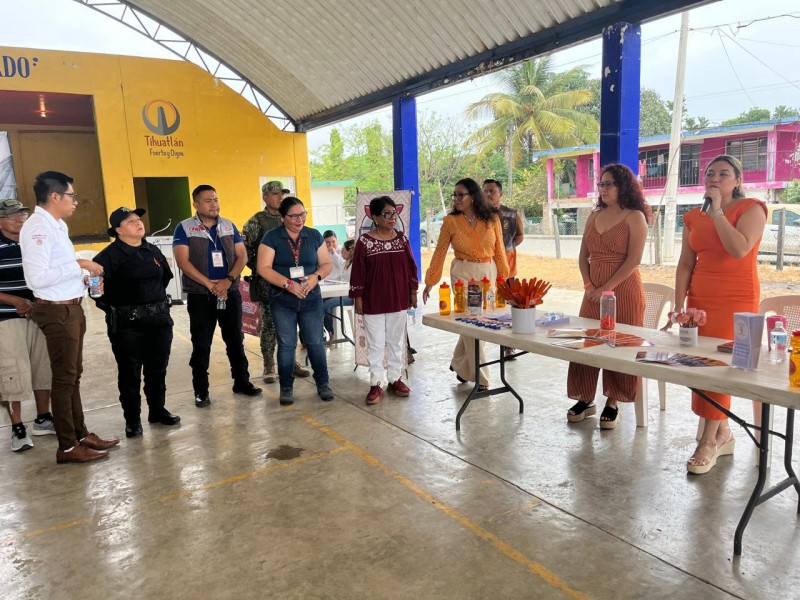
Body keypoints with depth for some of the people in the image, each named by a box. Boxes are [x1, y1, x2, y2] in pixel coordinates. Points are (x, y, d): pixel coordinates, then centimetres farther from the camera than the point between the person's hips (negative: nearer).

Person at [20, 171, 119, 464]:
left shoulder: (56, 225, 12)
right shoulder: (38, 227, -18)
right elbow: (37, 278, -26)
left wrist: (84, 279, 3)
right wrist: (79, 265, -20)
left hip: (71, 308, 10)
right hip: (58, 312, -10)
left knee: (73, 375, 17)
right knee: (64, 378, 0)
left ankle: (81, 434, 30)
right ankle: (67, 447, 12)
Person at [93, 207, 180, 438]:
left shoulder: (153, 250, 10)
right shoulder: (110, 255, -10)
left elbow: (166, 275, 23)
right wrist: (114, 308, -16)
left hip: (160, 319, 6)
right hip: (127, 324, -5)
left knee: (158, 369, 14)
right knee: (129, 373, 4)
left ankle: (157, 410, 29)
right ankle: (132, 420, 15)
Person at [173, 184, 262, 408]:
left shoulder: (229, 226, 8)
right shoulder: (184, 228, -3)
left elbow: (242, 256, 3)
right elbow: (183, 261, -11)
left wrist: (228, 280, -13)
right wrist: (209, 284, -18)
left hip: (231, 293, 3)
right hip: (200, 296, -3)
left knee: (235, 340, 10)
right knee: (201, 345, 4)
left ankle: (242, 382, 23)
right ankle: (201, 391, 14)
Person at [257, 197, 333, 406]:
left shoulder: (314, 236, 4)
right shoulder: (272, 237, -4)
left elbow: (326, 264, 6)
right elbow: (263, 268, -10)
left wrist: (316, 276, -15)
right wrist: (288, 284, -20)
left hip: (311, 298, 2)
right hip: (282, 300, -2)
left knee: (315, 342, 5)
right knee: (286, 344, 5)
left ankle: (322, 384, 19)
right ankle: (286, 388, 18)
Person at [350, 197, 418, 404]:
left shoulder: (402, 239, 3)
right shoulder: (364, 242, -9)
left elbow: (411, 267, 9)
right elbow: (358, 272, -6)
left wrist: (413, 291, 8)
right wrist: (358, 298, -7)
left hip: (398, 300, 4)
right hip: (373, 302, -3)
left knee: (396, 341, 12)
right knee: (376, 344, 4)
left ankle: (395, 378, 24)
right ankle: (376, 384, 12)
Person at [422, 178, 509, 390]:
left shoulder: (492, 218, -1)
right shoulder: (450, 221, -5)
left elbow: (499, 250, 5)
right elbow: (439, 252, -2)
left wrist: (503, 276, 7)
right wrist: (430, 282, -2)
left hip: (488, 272, 3)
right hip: (463, 273, -3)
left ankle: (460, 365, 31)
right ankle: (479, 377, 8)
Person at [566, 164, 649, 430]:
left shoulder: (635, 217, -5)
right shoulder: (594, 216, 13)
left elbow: (633, 260, -13)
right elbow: (583, 256, 11)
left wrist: (606, 289, -15)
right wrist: (588, 286, -3)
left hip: (623, 291, -5)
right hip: (594, 291, 6)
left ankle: (612, 404, 12)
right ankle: (585, 399, 18)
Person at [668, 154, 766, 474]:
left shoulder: (751, 208, -2)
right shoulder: (693, 217, 11)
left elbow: (740, 249, -20)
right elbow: (685, 264, 8)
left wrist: (717, 211, -14)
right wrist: (679, 308, 2)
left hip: (736, 302, -5)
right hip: (699, 301, 5)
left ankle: (709, 441, -2)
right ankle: (723, 434, 17)